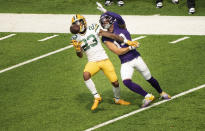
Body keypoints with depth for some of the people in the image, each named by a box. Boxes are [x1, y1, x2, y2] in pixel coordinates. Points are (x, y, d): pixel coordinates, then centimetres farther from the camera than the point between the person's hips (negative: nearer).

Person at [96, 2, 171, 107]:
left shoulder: (119, 25, -4)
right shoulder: (106, 38, -4)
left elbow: (119, 18, -30)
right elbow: (118, 52, -10)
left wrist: (105, 11, -32)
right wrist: (130, 48, -18)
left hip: (136, 58, 0)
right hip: (125, 63, 0)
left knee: (149, 78, 12)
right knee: (126, 82, -23)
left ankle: (161, 93, 37)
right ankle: (147, 96, -12)